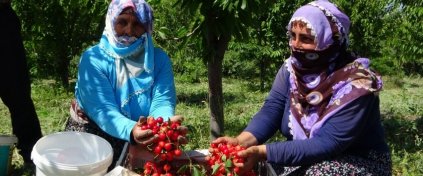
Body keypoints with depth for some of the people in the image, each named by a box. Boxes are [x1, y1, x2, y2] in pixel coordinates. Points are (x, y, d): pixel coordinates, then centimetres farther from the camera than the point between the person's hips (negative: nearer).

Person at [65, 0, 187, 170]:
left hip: (144, 139, 2)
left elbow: (162, 100, -14)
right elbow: (103, 110, -22)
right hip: (93, 136, -2)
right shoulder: (93, 58, -12)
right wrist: (130, 130, -43)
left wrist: (166, 124, -38)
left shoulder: (159, 58, -3)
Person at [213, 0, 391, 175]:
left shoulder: (355, 86, -22)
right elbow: (271, 110, -13)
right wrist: (243, 140, -33)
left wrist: (264, 152, -36)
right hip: (303, 156, 5)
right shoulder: (291, 68, -5)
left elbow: (327, 144, -27)